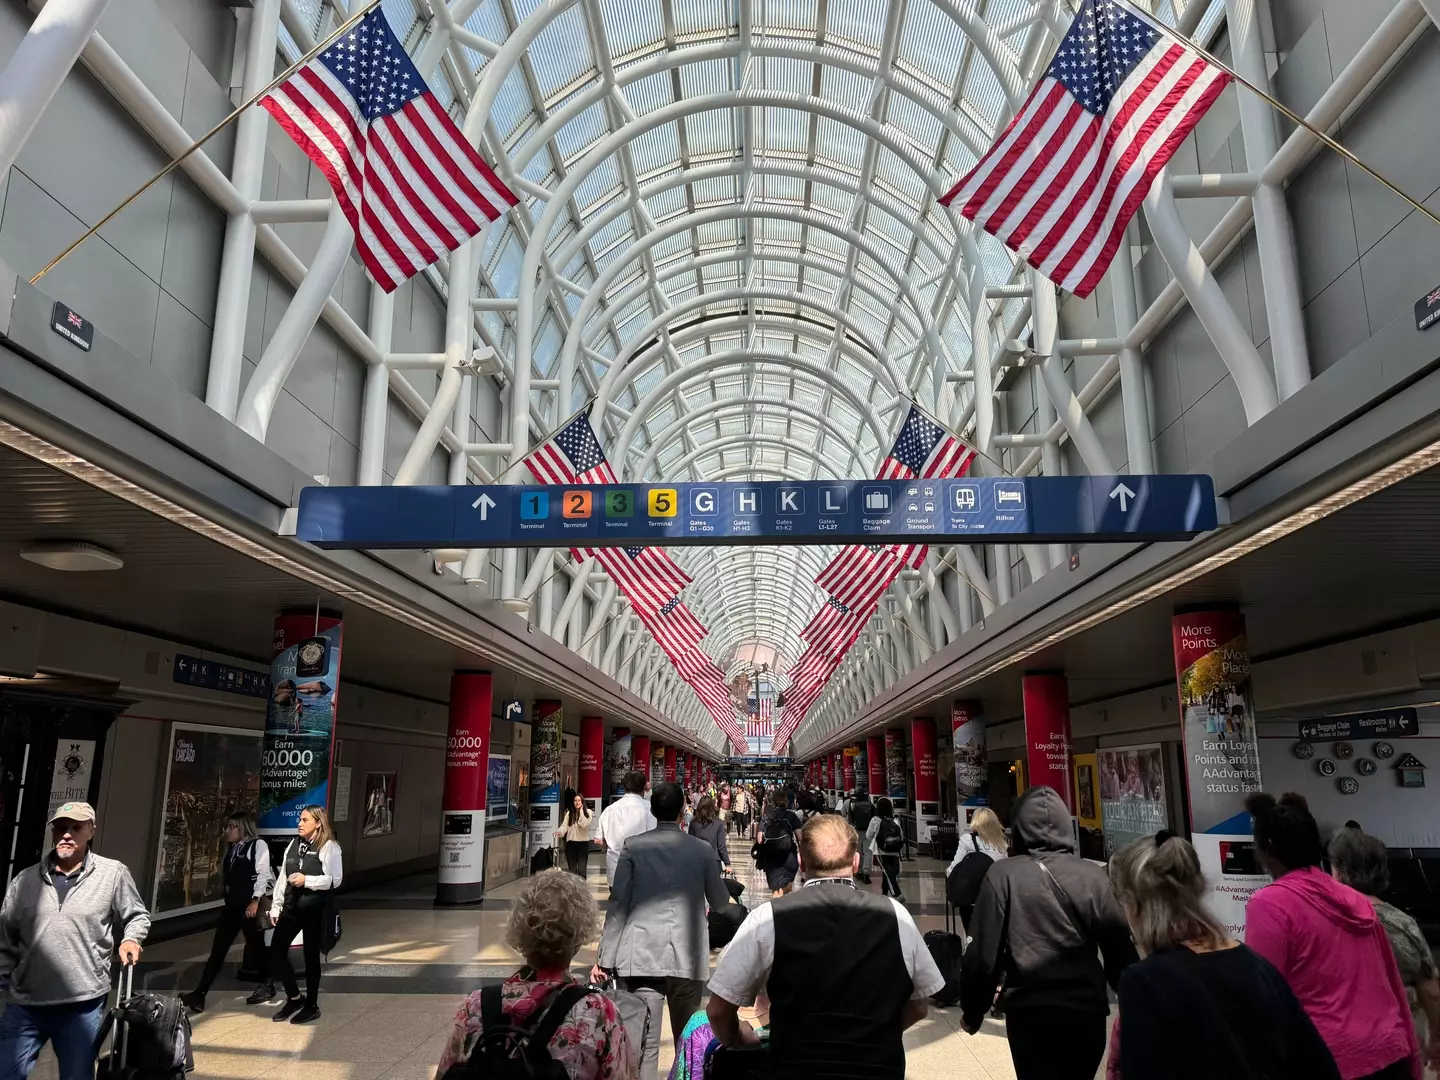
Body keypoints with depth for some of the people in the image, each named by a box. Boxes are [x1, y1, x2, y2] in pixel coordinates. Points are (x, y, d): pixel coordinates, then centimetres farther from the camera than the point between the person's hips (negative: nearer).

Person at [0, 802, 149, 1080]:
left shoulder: (113, 873, -3)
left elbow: (137, 916, 8)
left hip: (83, 1004, -2)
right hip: (24, 1004, 2)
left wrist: (131, 939, -10)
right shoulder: (24, 879, 6)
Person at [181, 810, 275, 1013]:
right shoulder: (232, 848, 17)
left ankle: (267, 985, 20)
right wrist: (225, 897, 14)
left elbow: (262, 874, -13)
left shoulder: (258, 845, -7)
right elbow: (227, 876, 19)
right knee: (218, 950, 2)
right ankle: (199, 994, 1)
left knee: (256, 946, 4)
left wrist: (255, 901, -18)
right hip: (232, 905, 7)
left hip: (250, 905, -7)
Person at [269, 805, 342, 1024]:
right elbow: (282, 876, 9)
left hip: (313, 908, -6)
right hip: (291, 906, 6)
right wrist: (276, 906, 8)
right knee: (276, 951, 5)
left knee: (311, 956, 6)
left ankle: (311, 1005, 23)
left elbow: (334, 880, -15)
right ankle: (294, 998, 25)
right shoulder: (294, 844, 8)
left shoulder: (329, 847, -11)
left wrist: (307, 880, -22)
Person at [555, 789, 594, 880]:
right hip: (571, 843, 2)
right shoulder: (569, 813, 9)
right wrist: (559, 832, -25)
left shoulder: (588, 812, 2)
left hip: (583, 843, -2)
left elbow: (584, 825, -14)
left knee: (581, 870, -7)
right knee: (572, 870, 6)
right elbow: (564, 825, -4)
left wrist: (581, 811, -10)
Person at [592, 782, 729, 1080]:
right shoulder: (702, 849, 1)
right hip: (687, 956, 1)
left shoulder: (633, 846, 1)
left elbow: (618, 903, -1)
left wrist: (605, 958, 4)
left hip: (641, 956, -1)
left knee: (644, 1043, 1)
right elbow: (721, 903, 11)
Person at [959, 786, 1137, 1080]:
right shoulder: (1093, 875, -4)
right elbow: (1120, 948, -2)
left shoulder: (1003, 874, -9)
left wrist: (972, 1010, 5)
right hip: (1087, 1009, 3)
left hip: (1028, 1010, -3)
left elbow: (983, 951, -9)